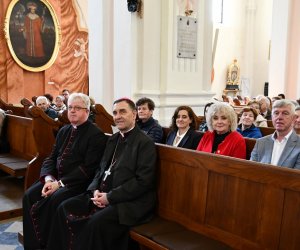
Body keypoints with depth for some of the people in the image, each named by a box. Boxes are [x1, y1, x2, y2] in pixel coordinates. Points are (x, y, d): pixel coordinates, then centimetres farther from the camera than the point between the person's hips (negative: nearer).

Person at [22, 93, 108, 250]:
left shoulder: (96, 135, -10)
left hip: (79, 182, -7)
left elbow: (88, 168, -17)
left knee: (54, 199, -29)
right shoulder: (64, 131, 15)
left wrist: (60, 183, -19)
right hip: (56, 178, 7)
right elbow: (51, 158, 12)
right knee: (29, 195, -11)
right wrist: (48, 178, -8)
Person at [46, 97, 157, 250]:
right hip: (102, 194, 8)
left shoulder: (145, 143, -9)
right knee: (64, 209, -6)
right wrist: (95, 190, -2)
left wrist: (110, 197, -17)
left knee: (96, 222, -30)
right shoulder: (113, 139, 16)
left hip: (130, 201, -7)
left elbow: (143, 181, -16)